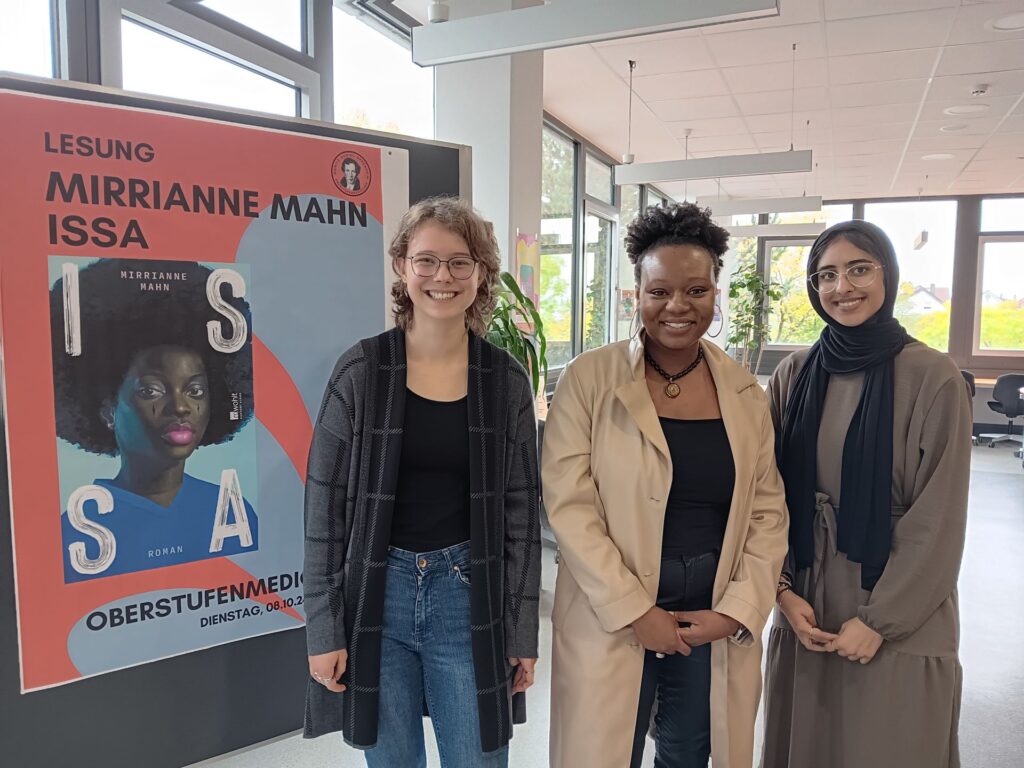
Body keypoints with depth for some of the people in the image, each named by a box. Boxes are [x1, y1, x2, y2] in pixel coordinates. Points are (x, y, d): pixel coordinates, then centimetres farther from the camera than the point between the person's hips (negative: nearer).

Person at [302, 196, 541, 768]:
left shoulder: (506, 380, -3)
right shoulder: (361, 371, -7)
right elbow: (326, 504, -3)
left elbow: (521, 511, 1)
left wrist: (524, 631, 2)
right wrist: (323, 627, -3)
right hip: (376, 594, 0)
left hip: (469, 596, 1)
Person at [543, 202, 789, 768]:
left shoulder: (744, 393, 3)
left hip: (716, 622, 4)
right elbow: (569, 504, -12)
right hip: (610, 619, -3)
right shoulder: (588, 380, -9)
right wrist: (633, 611, -14)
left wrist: (738, 610, -5)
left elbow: (766, 511, 5)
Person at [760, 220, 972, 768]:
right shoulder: (794, 375, 1)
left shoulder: (933, 378, -9)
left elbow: (938, 518, -10)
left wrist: (880, 619, -11)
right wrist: (784, 591, -5)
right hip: (806, 609, 3)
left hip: (899, 622, -3)